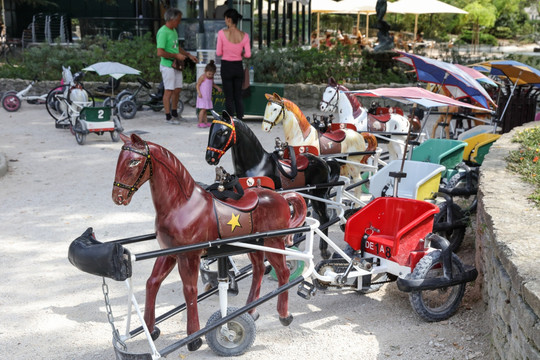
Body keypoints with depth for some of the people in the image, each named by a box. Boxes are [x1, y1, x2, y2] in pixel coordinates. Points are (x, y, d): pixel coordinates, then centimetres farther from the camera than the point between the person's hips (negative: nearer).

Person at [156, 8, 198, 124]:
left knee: (177, 89, 13)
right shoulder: (163, 32, -17)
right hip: (167, 66, -9)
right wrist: (176, 55, -18)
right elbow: (160, 52, -23)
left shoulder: (173, 31, 13)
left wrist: (189, 55, 19)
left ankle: (174, 112, 27)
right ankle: (168, 116, 6)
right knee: (169, 90, -3)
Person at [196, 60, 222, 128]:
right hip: (202, 96, -7)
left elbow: (212, 84, 28)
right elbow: (198, 85, -10)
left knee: (205, 110, 10)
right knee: (203, 109, -11)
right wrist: (199, 92, -22)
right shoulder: (202, 77, -11)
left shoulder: (211, 78, 10)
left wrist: (217, 87, 11)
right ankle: (200, 123, -10)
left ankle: (206, 122, 13)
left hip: (208, 97, 7)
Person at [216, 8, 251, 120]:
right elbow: (248, 54, -3)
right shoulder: (244, 35, -5)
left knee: (229, 98, 6)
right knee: (238, 97, 13)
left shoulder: (222, 33, -13)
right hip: (239, 67, 3)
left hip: (226, 67, -3)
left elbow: (218, 53, -8)